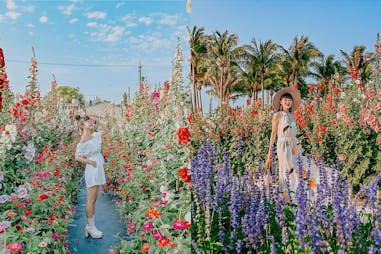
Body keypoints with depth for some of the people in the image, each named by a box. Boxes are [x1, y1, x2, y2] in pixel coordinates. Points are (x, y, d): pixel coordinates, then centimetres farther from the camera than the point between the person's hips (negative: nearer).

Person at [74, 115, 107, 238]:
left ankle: (90, 226, 20)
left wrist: (97, 122, 10)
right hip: (92, 169, -8)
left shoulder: (95, 135, 8)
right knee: (91, 200, -2)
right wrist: (90, 161, -20)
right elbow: (77, 157, -11)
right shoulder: (83, 140, -13)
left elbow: (104, 130, 25)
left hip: (98, 169, 8)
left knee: (94, 199, 12)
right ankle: (90, 226, 6)